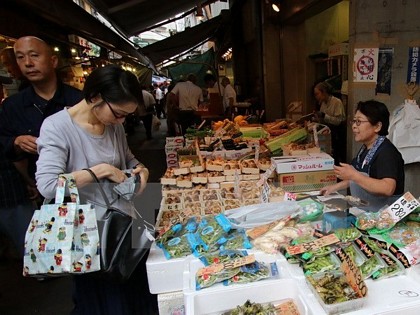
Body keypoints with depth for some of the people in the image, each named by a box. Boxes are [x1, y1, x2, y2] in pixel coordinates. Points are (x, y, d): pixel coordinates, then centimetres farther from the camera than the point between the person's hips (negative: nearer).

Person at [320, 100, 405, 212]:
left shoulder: (386, 152, -17)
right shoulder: (365, 148, 8)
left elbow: (388, 189, -30)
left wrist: (353, 175, -28)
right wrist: (335, 187, 13)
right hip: (361, 209, 7)